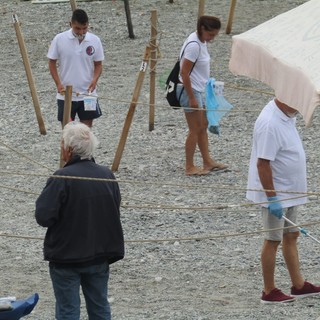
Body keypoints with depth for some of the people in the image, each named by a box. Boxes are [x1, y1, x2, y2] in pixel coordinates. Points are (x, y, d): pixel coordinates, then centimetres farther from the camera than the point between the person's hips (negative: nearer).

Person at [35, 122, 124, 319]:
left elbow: (43, 217, -21)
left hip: (66, 258, -5)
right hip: (100, 256, 5)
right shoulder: (107, 176, -1)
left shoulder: (62, 179, -20)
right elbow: (115, 212, 9)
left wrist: (44, 198, -3)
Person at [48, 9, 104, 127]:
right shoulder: (59, 39, -9)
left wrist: (95, 79, -14)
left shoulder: (95, 41, -5)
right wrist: (58, 84, -13)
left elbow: (98, 64, 5)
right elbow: (52, 63, 0)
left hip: (87, 95, 1)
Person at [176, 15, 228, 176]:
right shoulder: (194, 45, -23)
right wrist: (191, 98, -20)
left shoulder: (201, 41, 6)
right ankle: (189, 167, 9)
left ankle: (208, 161, 27)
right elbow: (184, 73, -23)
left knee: (203, 126, 17)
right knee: (195, 129, 0)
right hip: (190, 91, -10)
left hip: (198, 90, 10)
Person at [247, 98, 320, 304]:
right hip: (275, 194, -9)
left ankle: (298, 285, 26)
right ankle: (269, 292, 12)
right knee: (273, 240, 1)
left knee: (291, 236, 16)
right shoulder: (269, 124, -27)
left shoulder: (287, 116, 4)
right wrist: (272, 199, -25)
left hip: (290, 191, 9)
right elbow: (262, 164, -27)